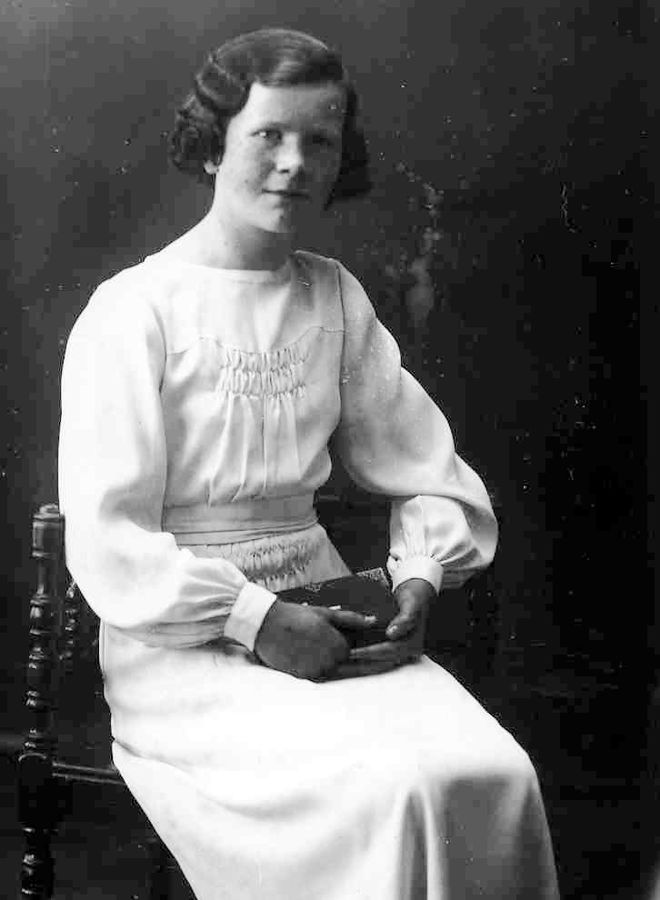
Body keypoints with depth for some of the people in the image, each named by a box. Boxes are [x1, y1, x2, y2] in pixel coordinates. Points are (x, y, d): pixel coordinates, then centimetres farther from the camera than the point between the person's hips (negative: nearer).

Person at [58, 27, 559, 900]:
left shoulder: (337, 298, 9)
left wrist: (418, 583, -6)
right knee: (391, 789, -26)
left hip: (322, 614, 5)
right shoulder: (133, 311, -7)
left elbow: (430, 476, 12)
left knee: (494, 773, -20)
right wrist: (254, 621, -18)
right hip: (183, 640, -4)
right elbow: (107, 543, -11)